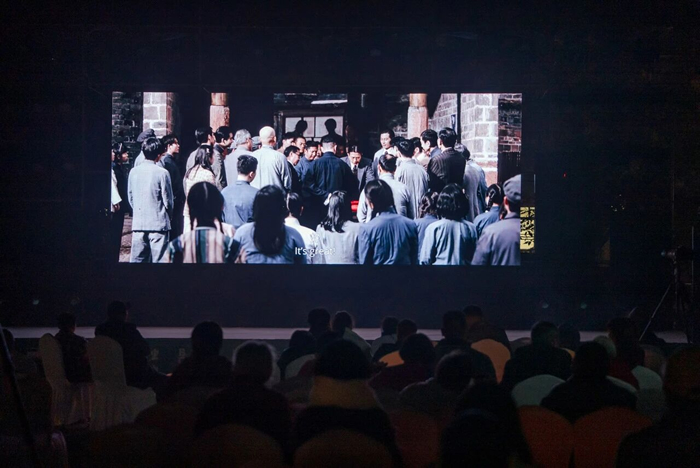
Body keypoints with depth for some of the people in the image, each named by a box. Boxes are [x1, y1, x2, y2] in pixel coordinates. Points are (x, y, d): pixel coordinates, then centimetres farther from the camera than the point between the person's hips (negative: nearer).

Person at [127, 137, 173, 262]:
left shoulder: (134, 172, 2)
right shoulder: (162, 173, -11)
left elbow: (130, 197, 9)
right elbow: (167, 200, -5)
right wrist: (169, 215, 13)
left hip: (138, 224, 4)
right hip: (158, 224, -4)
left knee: (137, 259, 7)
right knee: (158, 260, 0)